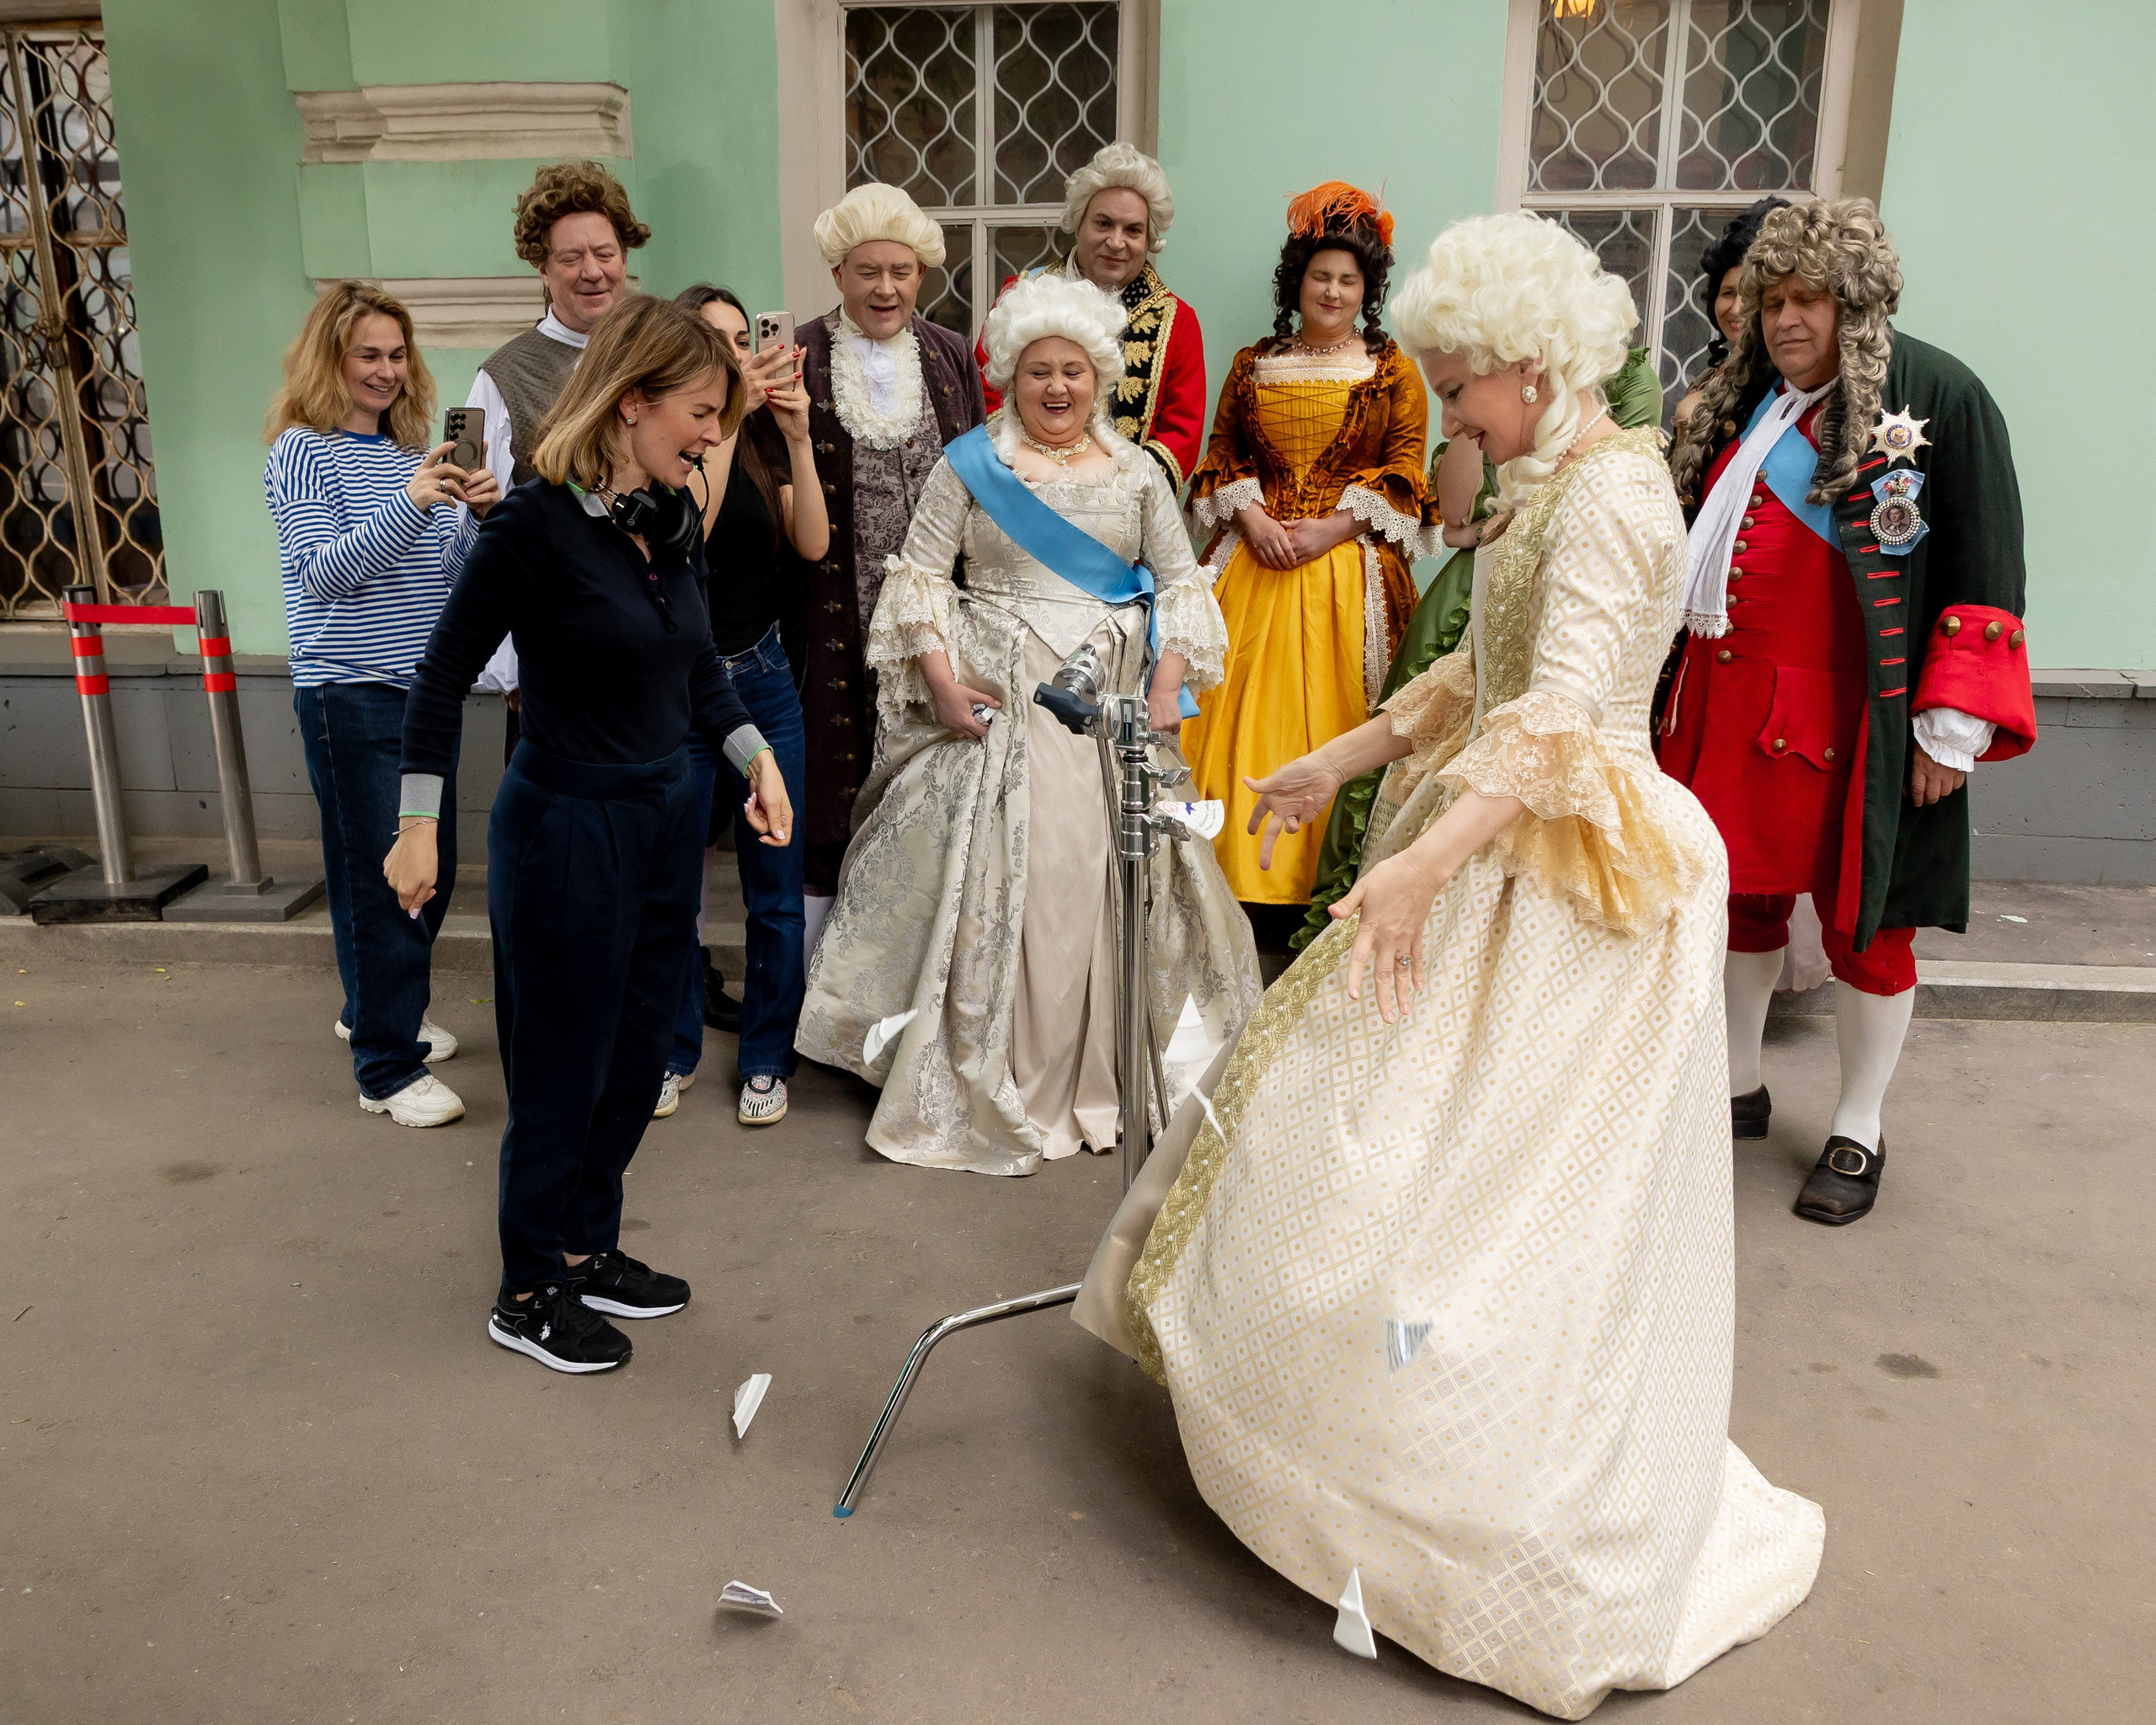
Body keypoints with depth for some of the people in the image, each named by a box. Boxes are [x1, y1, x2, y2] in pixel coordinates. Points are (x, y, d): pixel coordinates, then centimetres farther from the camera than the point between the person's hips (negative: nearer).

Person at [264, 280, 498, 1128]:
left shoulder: (412, 449, 12)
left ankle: (375, 1010, 37)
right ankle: (387, 1070, 7)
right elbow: (319, 573, -17)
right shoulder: (303, 451, -7)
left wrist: (480, 516, -7)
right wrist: (409, 504, -27)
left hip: (426, 686, 7)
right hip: (352, 697, -7)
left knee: (431, 869, 15)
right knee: (379, 882, -3)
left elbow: (449, 572, 13)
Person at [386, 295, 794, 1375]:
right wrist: (419, 826, -10)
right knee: (562, 1069, 6)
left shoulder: (674, 519, 3)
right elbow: (444, 675, -11)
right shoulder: (537, 524, -18)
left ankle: (587, 1251, 36)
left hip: (666, 818, 8)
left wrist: (757, 757, -2)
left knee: (636, 1059, 17)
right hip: (567, 828, -7)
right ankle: (527, 1293, 25)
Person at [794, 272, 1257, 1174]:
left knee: (1113, 879, 3)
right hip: (996, 705, -2)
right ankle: (991, 1076, 9)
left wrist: (1167, 686, -3)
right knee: (993, 875, -4)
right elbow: (919, 576, 1)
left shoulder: (1137, 471, 12)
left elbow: (1181, 583, 10)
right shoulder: (970, 464, 4)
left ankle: (1102, 1071, 19)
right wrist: (942, 680, -10)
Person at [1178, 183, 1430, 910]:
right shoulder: (1253, 365, 13)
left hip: (1349, 567, -2)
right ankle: (1239, 867, 7)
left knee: (1329, 716, -4)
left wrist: (1333, 527, -12)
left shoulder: (1391, 370, 5)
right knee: (1241, 708, -1)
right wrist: (1249, 514, -6)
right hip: (1255, 560, 3)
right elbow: (1221, 455, 13)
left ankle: (1326, 879, 4)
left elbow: (1405, 468, -1)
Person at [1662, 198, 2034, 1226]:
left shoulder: (1938, 396, -8)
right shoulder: (1743, 399, 11)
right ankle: (1739, 1087, 33)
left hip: (1849, 711, -5)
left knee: (1864, 917, 5)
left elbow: (1984, 571, -10)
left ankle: (1859, 1133, 22)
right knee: (1741, 894, 14)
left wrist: (1954, 727, -15)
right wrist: (1680, 693, 18)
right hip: (1730, 698, 6)